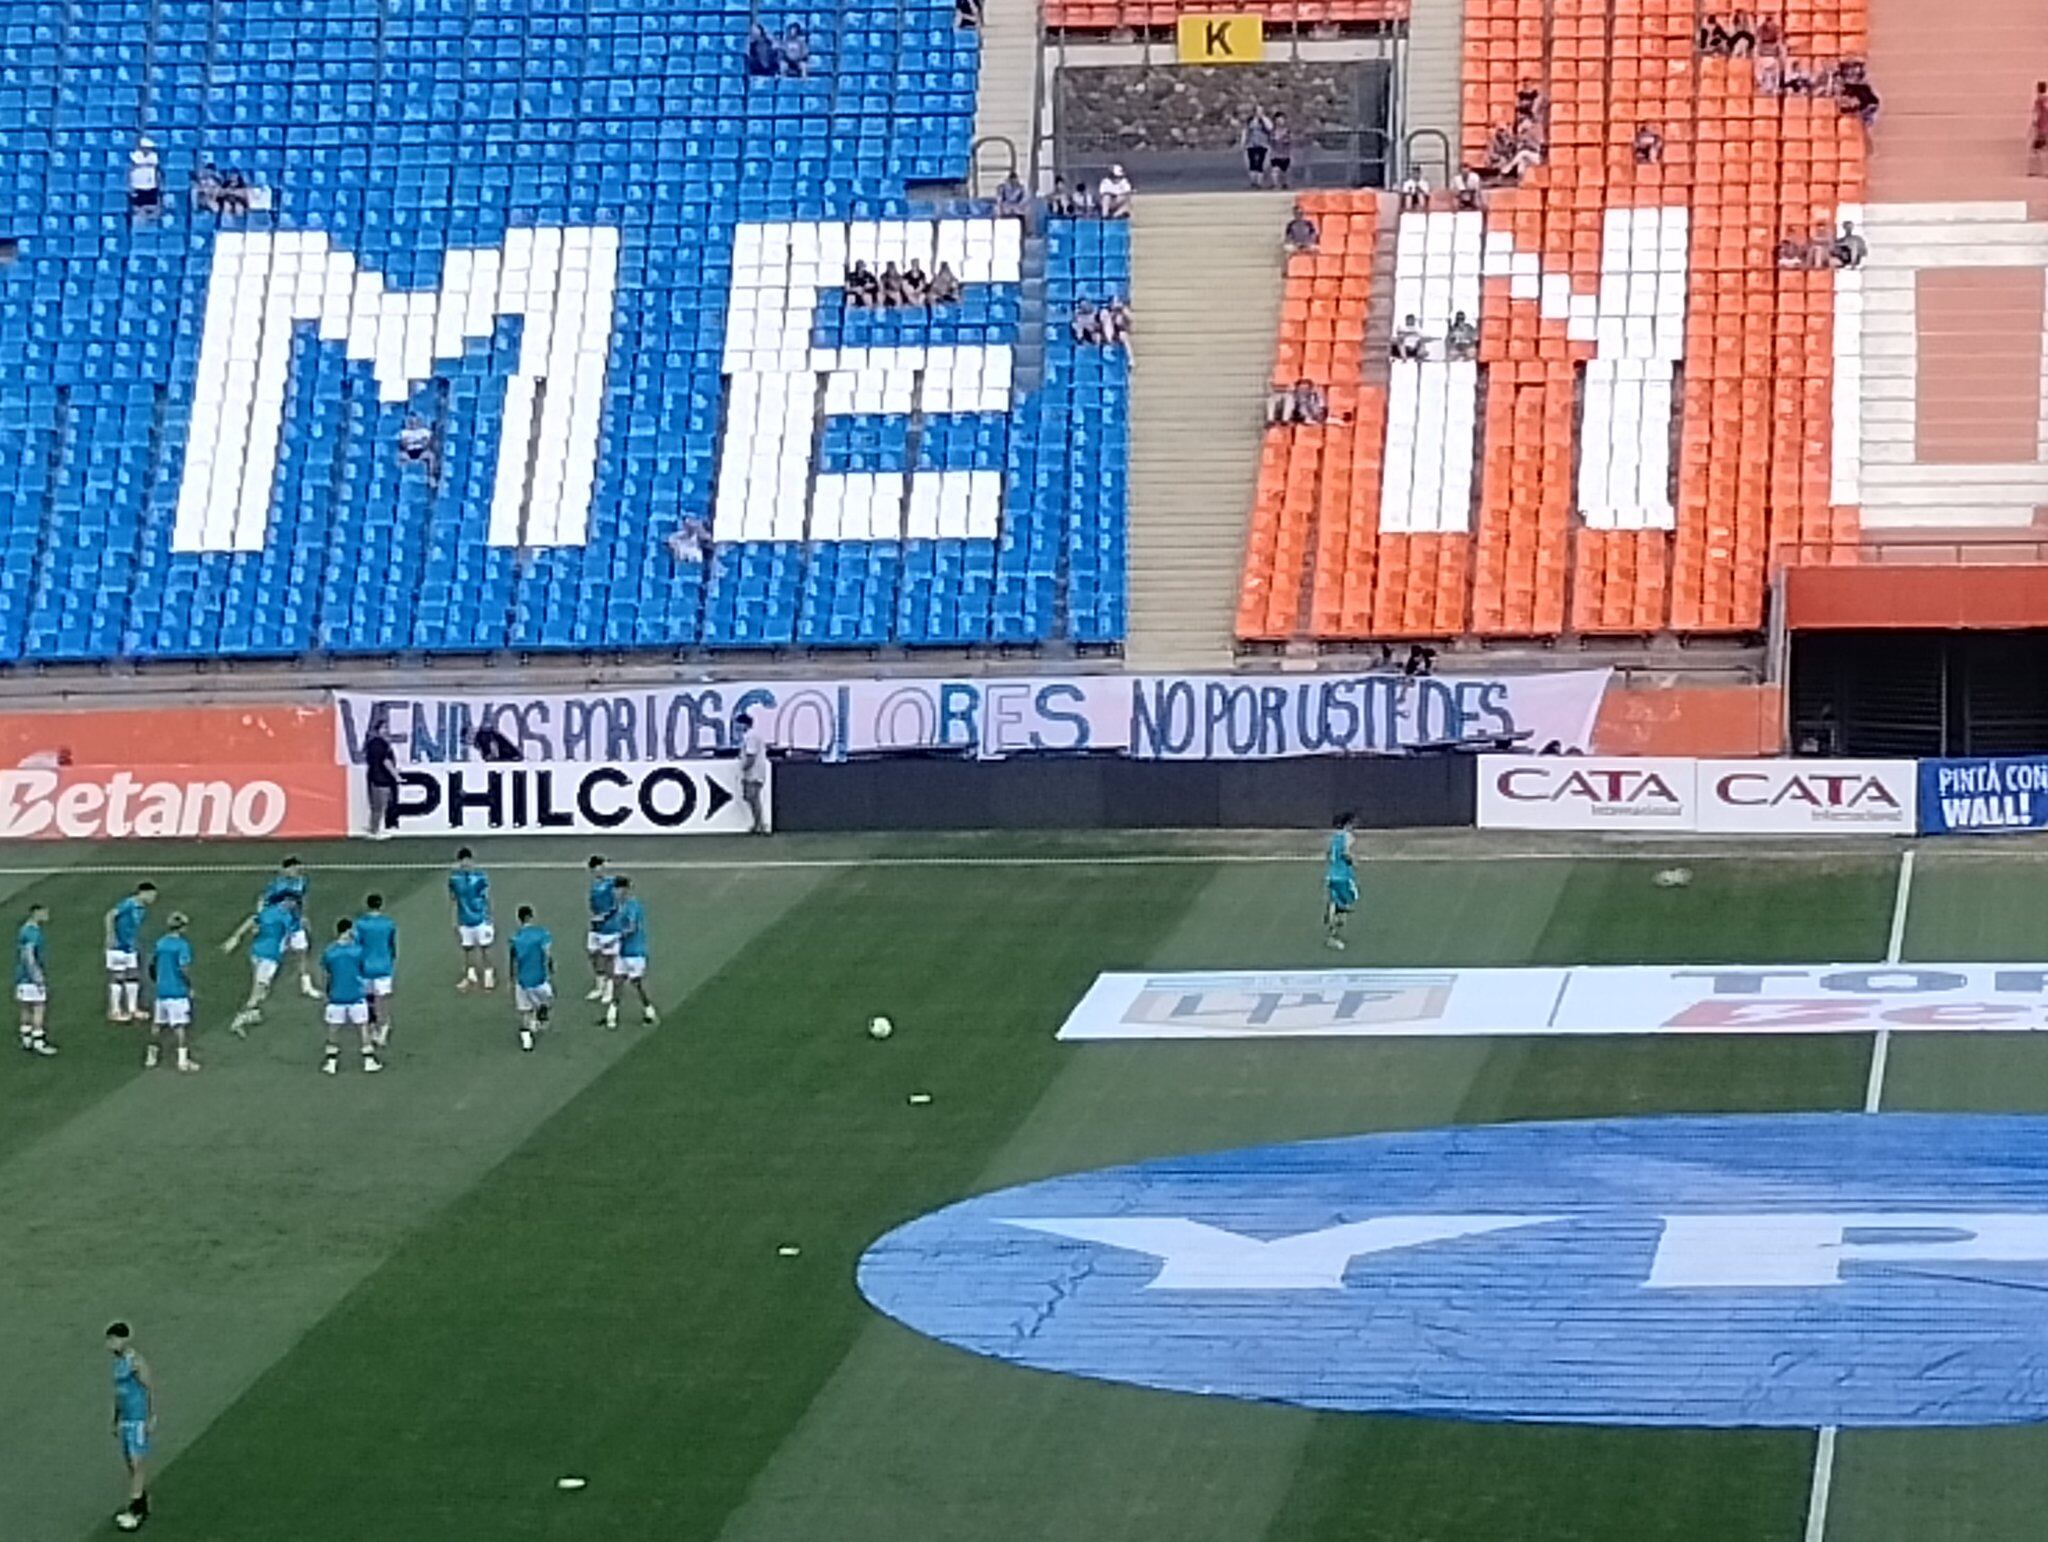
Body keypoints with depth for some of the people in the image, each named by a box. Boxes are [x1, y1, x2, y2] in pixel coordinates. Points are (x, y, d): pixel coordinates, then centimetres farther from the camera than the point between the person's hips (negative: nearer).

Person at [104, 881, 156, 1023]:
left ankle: (132, 1009, 19)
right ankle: (114, 1011, 3)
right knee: (118, 978, -3)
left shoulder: (142, 909, 8)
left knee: (133, 978, 10)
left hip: (131, 948, 9)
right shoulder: (129, 904, -18)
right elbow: (110, 915, -23)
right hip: (118, 947, -9)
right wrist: (111, 936, -22)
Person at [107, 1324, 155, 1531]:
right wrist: (116, 1420, 23)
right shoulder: (119, 1361, 12)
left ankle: (135, 1510, -12)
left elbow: (151, 1389, -14)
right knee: (130, 1464, 12)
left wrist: (152, 1419, -16)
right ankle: (143, 1504, 20)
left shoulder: (136, 1362, -15)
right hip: (125, 1419, 9)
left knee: (138, 1464, -9)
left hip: (138, 1420, -9)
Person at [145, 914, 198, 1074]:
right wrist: (189, 985, -5)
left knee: (157, 1024, 14)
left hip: (161, 990, 6)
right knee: (180, 1025, -3)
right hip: (178, 990, -6)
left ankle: (151, 1057, 21)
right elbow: (184, 969, -18)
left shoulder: (159, 943, 6)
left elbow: (151, 965, 12)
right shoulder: (182, 945, -13)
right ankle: (183, 1059, -6)